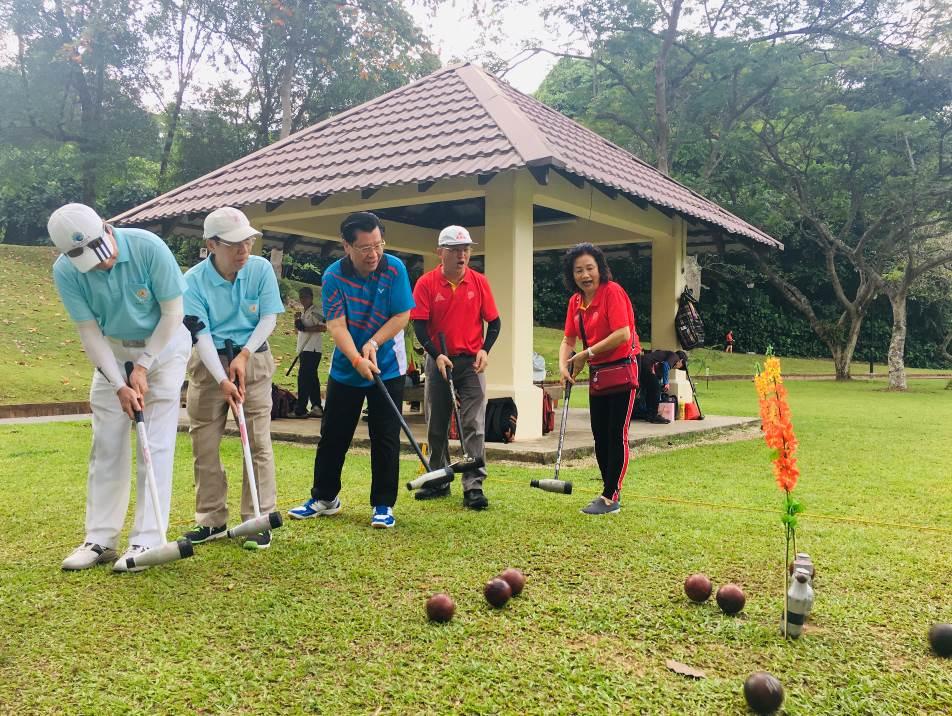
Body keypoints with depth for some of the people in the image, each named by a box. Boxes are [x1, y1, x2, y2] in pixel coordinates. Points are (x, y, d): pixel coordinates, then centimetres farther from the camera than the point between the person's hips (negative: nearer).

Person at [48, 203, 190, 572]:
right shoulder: (65, 271, -19)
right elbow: (89, 332, -13)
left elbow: (172, 311, -19)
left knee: (155, 444, -8)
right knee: (106, 444, 2)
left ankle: (146, 540, -5)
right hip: (112, 350, 3)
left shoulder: (149, 247, -28)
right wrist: (119, 384, -20)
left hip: (163, 344, -3)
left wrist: (143, 367, -18)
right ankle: (100, 539, 10)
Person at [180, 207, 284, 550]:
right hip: (209, 363, 1)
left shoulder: (261, 269, -9)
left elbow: (269, 318, -5)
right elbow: (202, 335, -16)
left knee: (258, 441, -3)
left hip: (253, 359, 0)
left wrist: (243, 356, -15)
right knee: (204, 444, 5)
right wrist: (222, 381, -25)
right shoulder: (193, 281, -13)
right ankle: (211, 520, 18)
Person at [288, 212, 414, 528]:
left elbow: (402, 315, -10)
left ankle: (383, 505, 11)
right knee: (332, 436, 10)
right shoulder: (334, 276, -12)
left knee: (385, 438, 0)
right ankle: (324, 498, 26)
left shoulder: (394, 268, -12)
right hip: (345, 368, 2)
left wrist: (373, 343, -20)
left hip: (387, 367, -1)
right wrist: (357, 360, -30)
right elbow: (336, 326, -17)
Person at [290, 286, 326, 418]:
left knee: (304, 378, -12)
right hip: (304, 350, 10)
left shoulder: (314, 312, -9)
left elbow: (323, 327, -22)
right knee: (311, 379, 10)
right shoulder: (304, 312, 20)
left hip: (312, 350, -10)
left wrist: (305, 328, -20)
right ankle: (317, 407, 13)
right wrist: (298, 324, 6)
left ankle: (300, 410, -11)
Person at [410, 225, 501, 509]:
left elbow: (494, 321, 4)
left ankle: (473, 486, -3)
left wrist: (485, 350, -11)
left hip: (471, 363, -1)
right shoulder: (426, 283, -5)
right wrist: (436, 355, -19)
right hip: (438, 361, 1)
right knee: (436, 426, 11)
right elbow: (419, 325, -7)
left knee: (473, 425, -6)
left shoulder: (479, 282, -1)